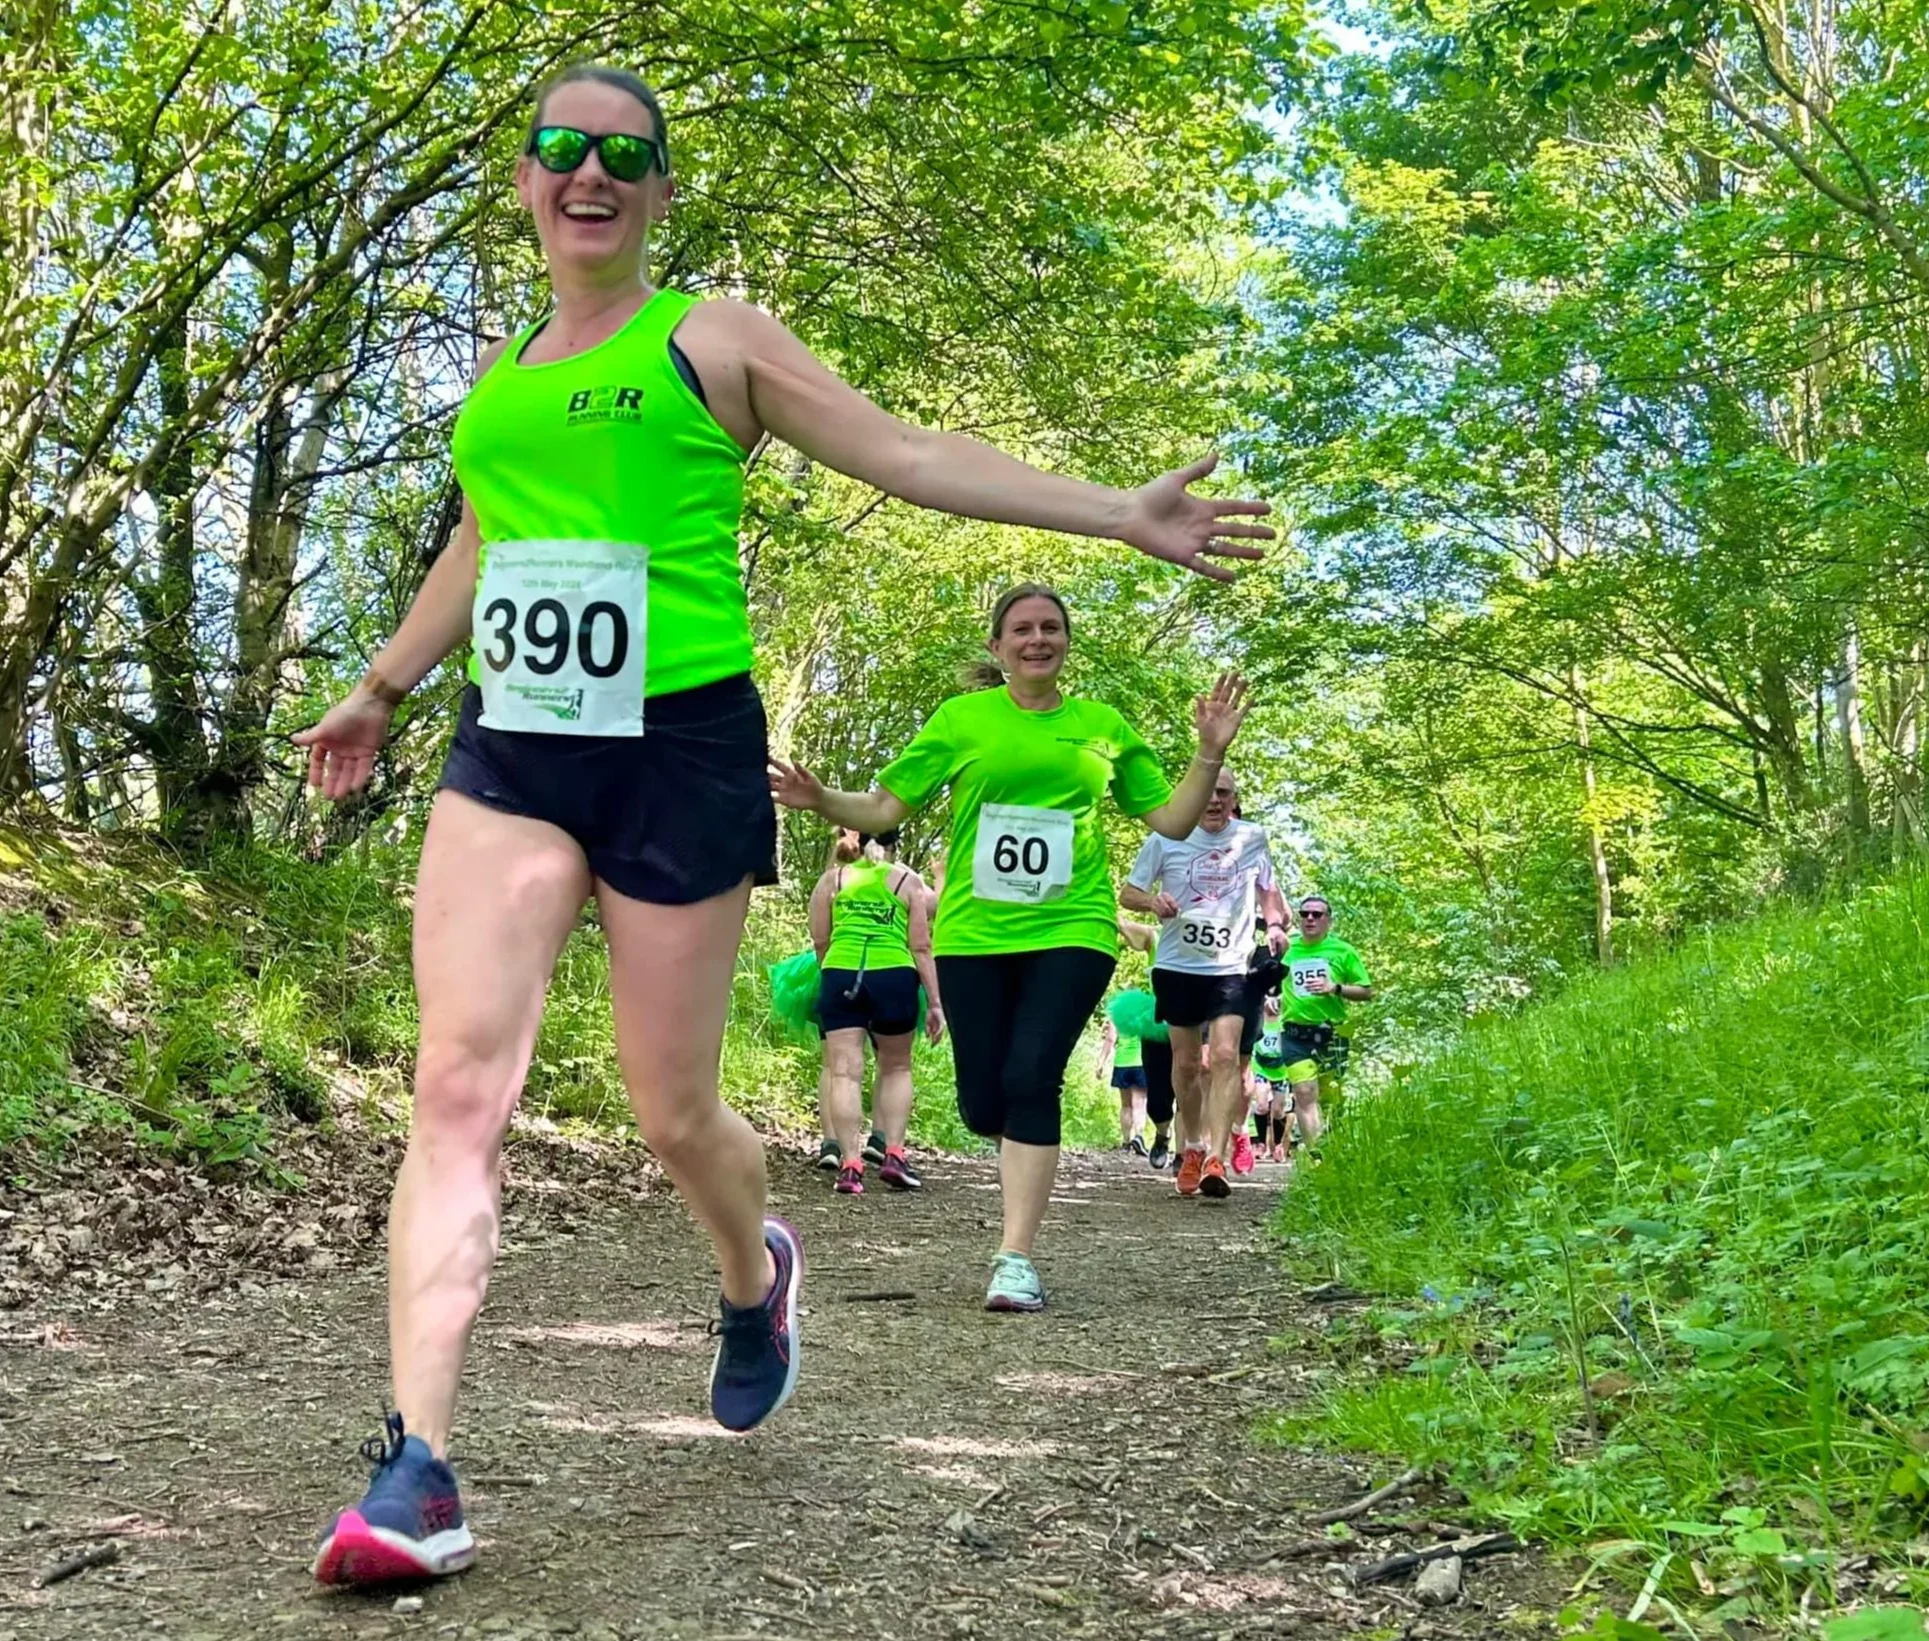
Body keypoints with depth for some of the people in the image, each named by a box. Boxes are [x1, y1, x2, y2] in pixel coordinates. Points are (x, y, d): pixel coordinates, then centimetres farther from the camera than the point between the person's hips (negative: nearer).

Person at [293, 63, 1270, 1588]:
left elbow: (912, 454, 0)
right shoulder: (505, 369, 16)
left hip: (680, 751, -4)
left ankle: (757, 1279, 39)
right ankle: (417, 1475, -12)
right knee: (459, 1085, -11)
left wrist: (1120, 514, -6)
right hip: (511, 756, 4)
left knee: (673, 1114, 4)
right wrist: (382, 688, 40)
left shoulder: (714, 339, 2)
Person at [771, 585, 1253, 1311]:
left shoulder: (1103, 726, 9)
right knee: (982, 1103, 3)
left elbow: (1171, 820, 13)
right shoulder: (961, 718, 4)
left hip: (1069, 932, -1)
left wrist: (1209, 755, 0)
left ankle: (1015, 1260, -9)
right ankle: (1026, 1151, 40)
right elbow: (886, 807, 5)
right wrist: (820, 801, -12)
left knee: (1030, 1080, -16)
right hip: (972, 934, 1)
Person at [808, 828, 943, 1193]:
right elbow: (921, 947, 5)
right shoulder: (909, 881, 11)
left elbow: (819, 940, 12)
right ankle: (893, 1154, 8)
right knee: (896, 1068, 16)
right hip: (893, 977, 0)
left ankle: (850, 1164, -7)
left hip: (840, 975, 1)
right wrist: (934, 1002, 8)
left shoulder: (833, 878, 14)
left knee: (845, 1071, 0)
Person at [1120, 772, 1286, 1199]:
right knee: (1185, 1063, 8)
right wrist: (1153, 901, -18)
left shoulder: (1253, 838, 3)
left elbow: (1266, 887, 21)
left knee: (1225, 1056, -16)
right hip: (1177, 966, 0)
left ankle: (1216, 1160, -20)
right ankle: (1193, 1150, 28)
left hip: (1230, 967, 0)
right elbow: (1128, 892, 4)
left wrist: (1276, 924, 2)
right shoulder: (1166, 839, -2)